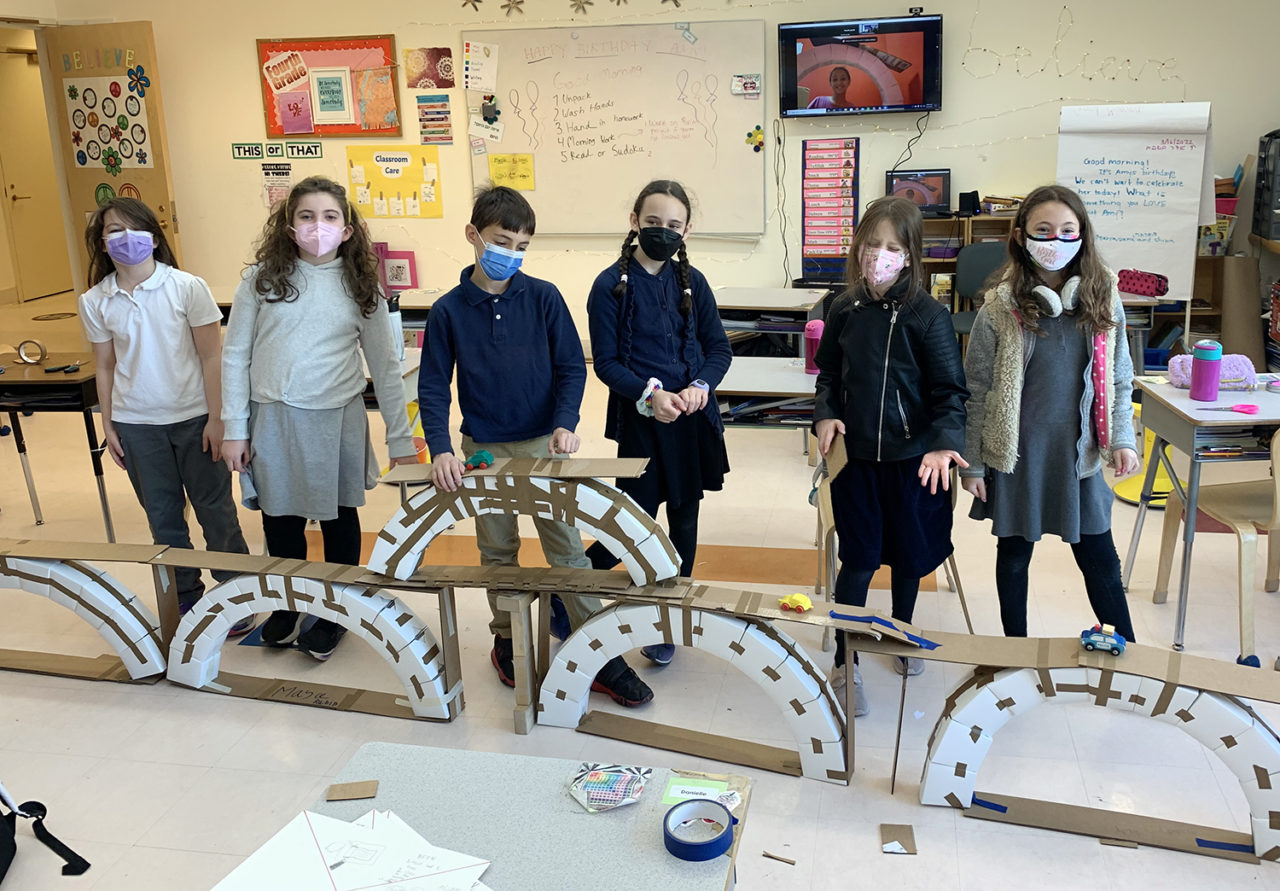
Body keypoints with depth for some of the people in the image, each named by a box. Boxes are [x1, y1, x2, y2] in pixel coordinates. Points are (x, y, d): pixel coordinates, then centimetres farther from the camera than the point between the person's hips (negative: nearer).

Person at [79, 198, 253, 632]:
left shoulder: (187, 287, -10)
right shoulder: (95, 302, -1)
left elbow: (211, 357, -7)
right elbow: (106, 367, 7)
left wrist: (216, 418, -9)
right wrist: (108, 426, 7)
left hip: (193, 418, -3)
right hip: (136, 425, 3)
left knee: (215, 508, 8)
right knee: (162, 516, 13)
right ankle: (185, 597, 30)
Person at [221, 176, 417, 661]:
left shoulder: (359, 286, -1)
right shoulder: (261, 279, -3)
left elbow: (385, 366, 2)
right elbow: (235, 356, 1)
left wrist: (401, 439, -1)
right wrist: (234, 429, -1)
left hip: (336, 419, 0)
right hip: (272, 419, 1)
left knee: (338, 516, 13)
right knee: (280, 518, 14)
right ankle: (287, 604, 38)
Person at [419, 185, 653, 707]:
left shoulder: (543, 297, -4)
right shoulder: (449, 310, -3)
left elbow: (571, 366, -1)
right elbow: (432, 387, -3)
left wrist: (565, 424, -16)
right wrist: (440, 450, -16)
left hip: (544, 445, 0)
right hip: (484, 450, 1)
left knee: (567, 549, 2)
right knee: (498, 552, 13)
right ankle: (506, 639, 32)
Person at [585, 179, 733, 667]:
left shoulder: (691, 281, 4)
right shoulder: (611, 285, -6)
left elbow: (719, 347, 5)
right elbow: (605, 362, -7)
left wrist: (700, 386, -14)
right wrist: (650, 395, -21)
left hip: (693, 417, 4)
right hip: (640, 421, -4)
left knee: (683, 518, 12)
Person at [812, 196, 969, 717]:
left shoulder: (928, 316, -11)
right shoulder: (846, 311, 0)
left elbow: (951, 391, -11)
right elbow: (828, 374, 12)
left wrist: (945, 442, -27)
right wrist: (825, 415, -7)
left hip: (913, 459, -1)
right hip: (856, 456, 1)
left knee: (908, 555, 16)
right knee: (859, 560, 4)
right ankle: (844, 664, 17)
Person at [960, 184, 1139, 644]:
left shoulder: (1103, 300, -1)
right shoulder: (1001, 309, -10)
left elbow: (1119, 378, 8)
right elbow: (976, 391, -6)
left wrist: (1122, 438, -1)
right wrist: (971, 462, -5)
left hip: (1079, 453, 2)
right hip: (1016, 454, -2)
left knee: (1100, 558, 11)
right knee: (1014, 554, 13)